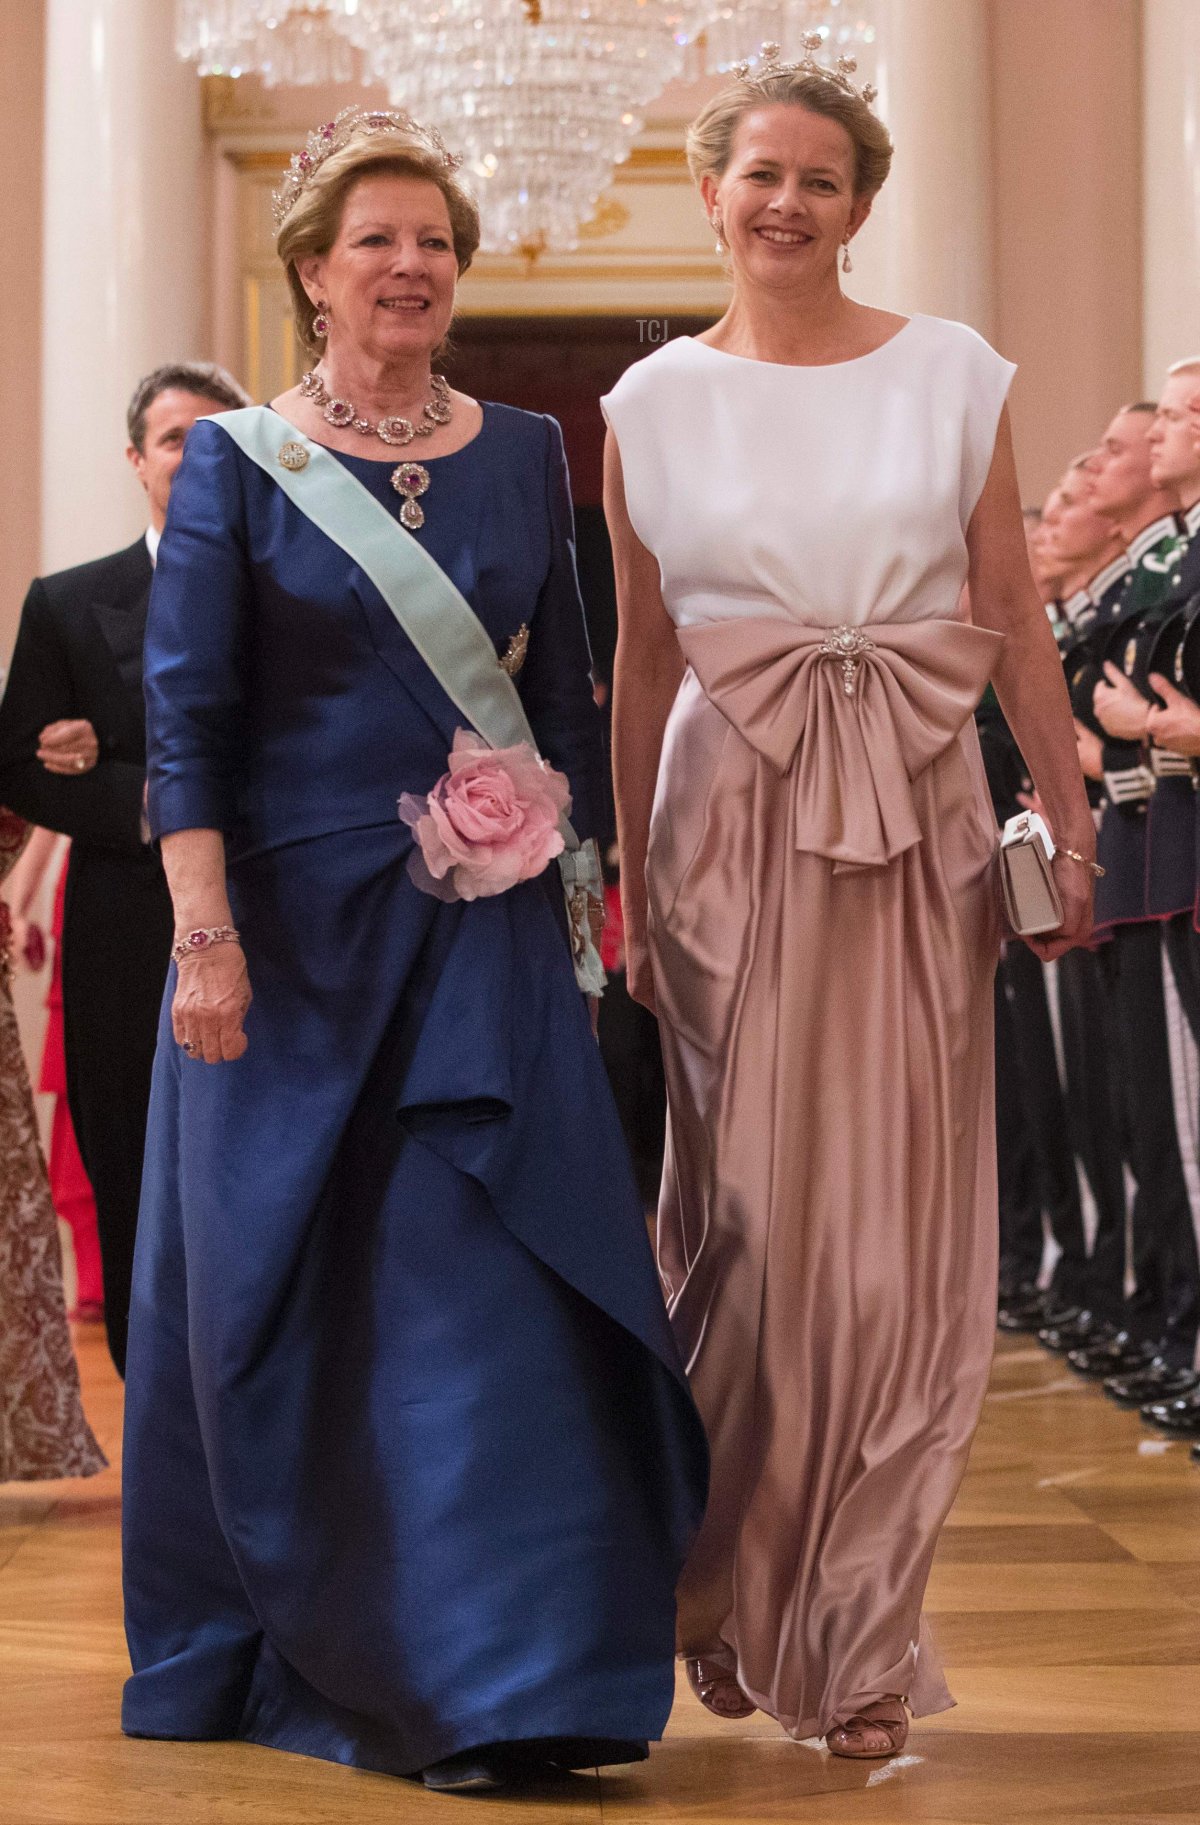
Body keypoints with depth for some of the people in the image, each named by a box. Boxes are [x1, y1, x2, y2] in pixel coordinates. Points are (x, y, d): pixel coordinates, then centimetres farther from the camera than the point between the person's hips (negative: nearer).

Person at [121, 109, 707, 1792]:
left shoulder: (521, 455, 9)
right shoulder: (238, 466, -1)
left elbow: (564, 696, 12)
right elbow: (186, 719, -6)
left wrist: (580, 894, 7)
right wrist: (206, 940, -14)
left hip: (486, 942, 2)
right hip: (298, 936, -2)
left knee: (496, 1284, -2)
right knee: (284, 1290, 6)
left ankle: (505, 1684, 5)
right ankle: (264, 1649, 22)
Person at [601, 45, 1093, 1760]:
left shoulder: (954, 375, 4)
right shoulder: (656, 404, 6)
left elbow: (1017, 625, 4)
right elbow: (642, 663, 10)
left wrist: (1077, 832, 0)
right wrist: (630, 879, 9)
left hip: (915, 838, 0)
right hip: (728, 830, 0)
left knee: (900, 1225, 1)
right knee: (748, 1216, 2)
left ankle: (859, 1631, 13)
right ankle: (738, 1597, 21)